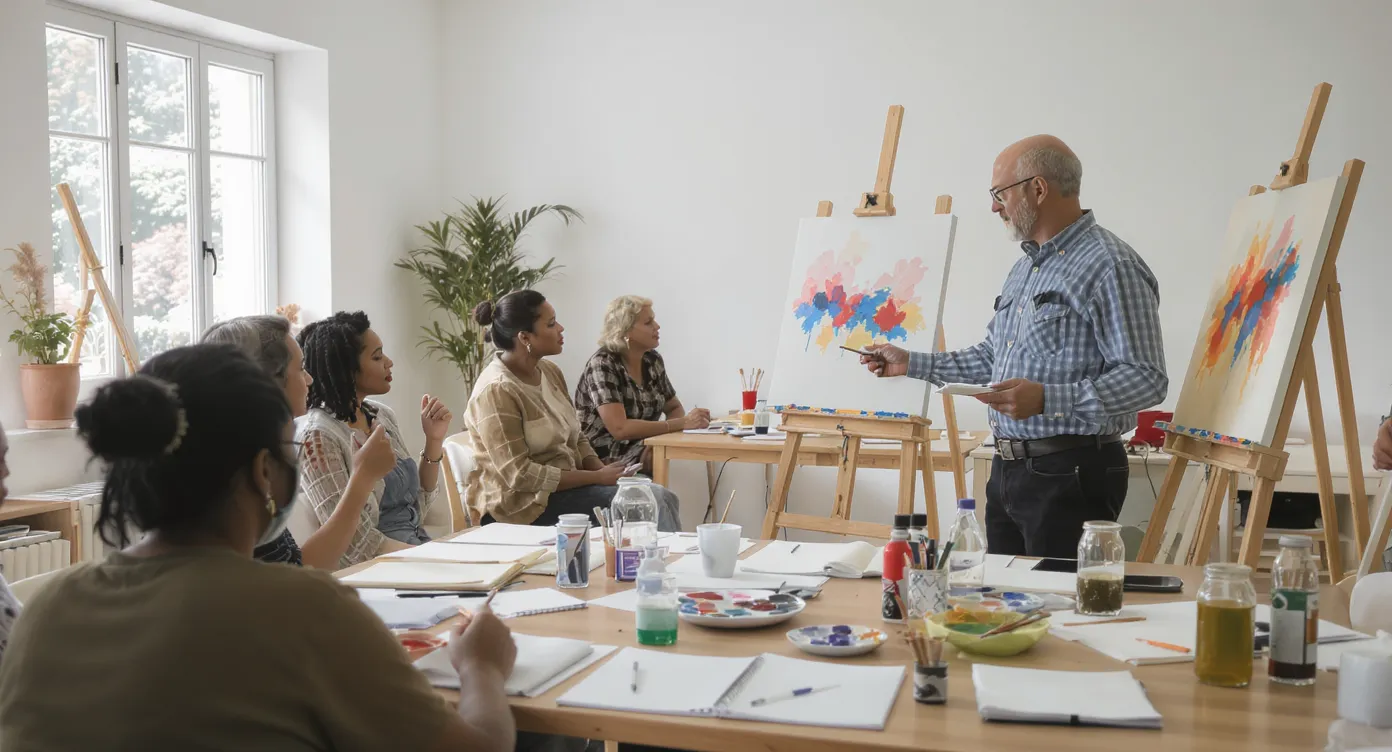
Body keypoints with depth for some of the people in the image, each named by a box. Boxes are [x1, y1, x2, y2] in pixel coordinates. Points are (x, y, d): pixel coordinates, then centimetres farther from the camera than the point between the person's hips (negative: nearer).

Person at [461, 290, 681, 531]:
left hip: (568, 485, 8)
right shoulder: (496, 391, -18)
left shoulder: (549, 371, 7)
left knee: (660, 498, -13)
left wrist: (603, 470, -5)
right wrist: (598, 477, -19)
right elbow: (519, 475, -21)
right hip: (525, 504, -8)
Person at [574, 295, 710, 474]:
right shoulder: (602, 364, -15)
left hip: (645, 451, 7)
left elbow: (674, 408, 16)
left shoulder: (653, 360, 5)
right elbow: (619, 428, -25)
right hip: (603, 460, -7)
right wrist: (683, 423, -26)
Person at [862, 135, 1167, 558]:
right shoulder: (1024, 269, 17)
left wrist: (1048, 400, -29)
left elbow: (1146, 379, -20)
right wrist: (912, 364, 22)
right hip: (1007, 471, 9)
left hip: (1070, 475, -9)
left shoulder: (1111, 267, -14)